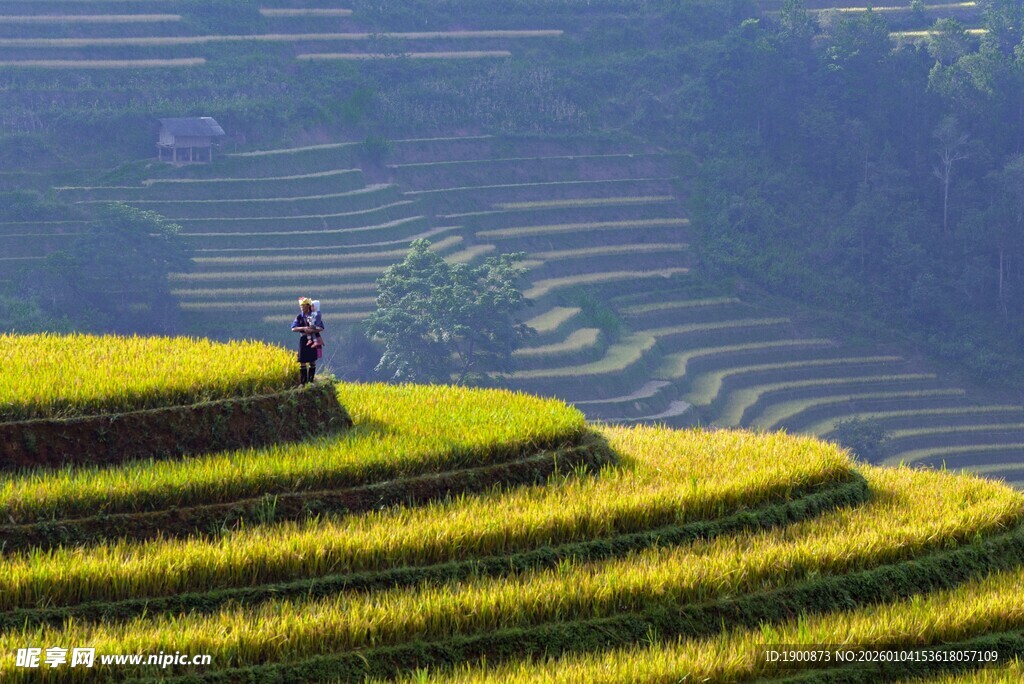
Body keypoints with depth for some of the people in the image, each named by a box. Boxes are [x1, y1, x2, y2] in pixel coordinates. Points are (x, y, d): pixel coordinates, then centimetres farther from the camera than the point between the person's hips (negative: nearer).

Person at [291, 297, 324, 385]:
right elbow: (293, 329, -2)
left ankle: (311, 380, 9)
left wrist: (312, 330, -18)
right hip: (304, 340, 1)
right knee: (302, 361, -2)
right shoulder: (299, 317, 5)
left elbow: (321, 328, -3)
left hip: (313, 340, -1)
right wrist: (303, 328, -17)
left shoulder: (315, 316, 0)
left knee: (312, 361, 3)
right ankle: (302, 382, 2)